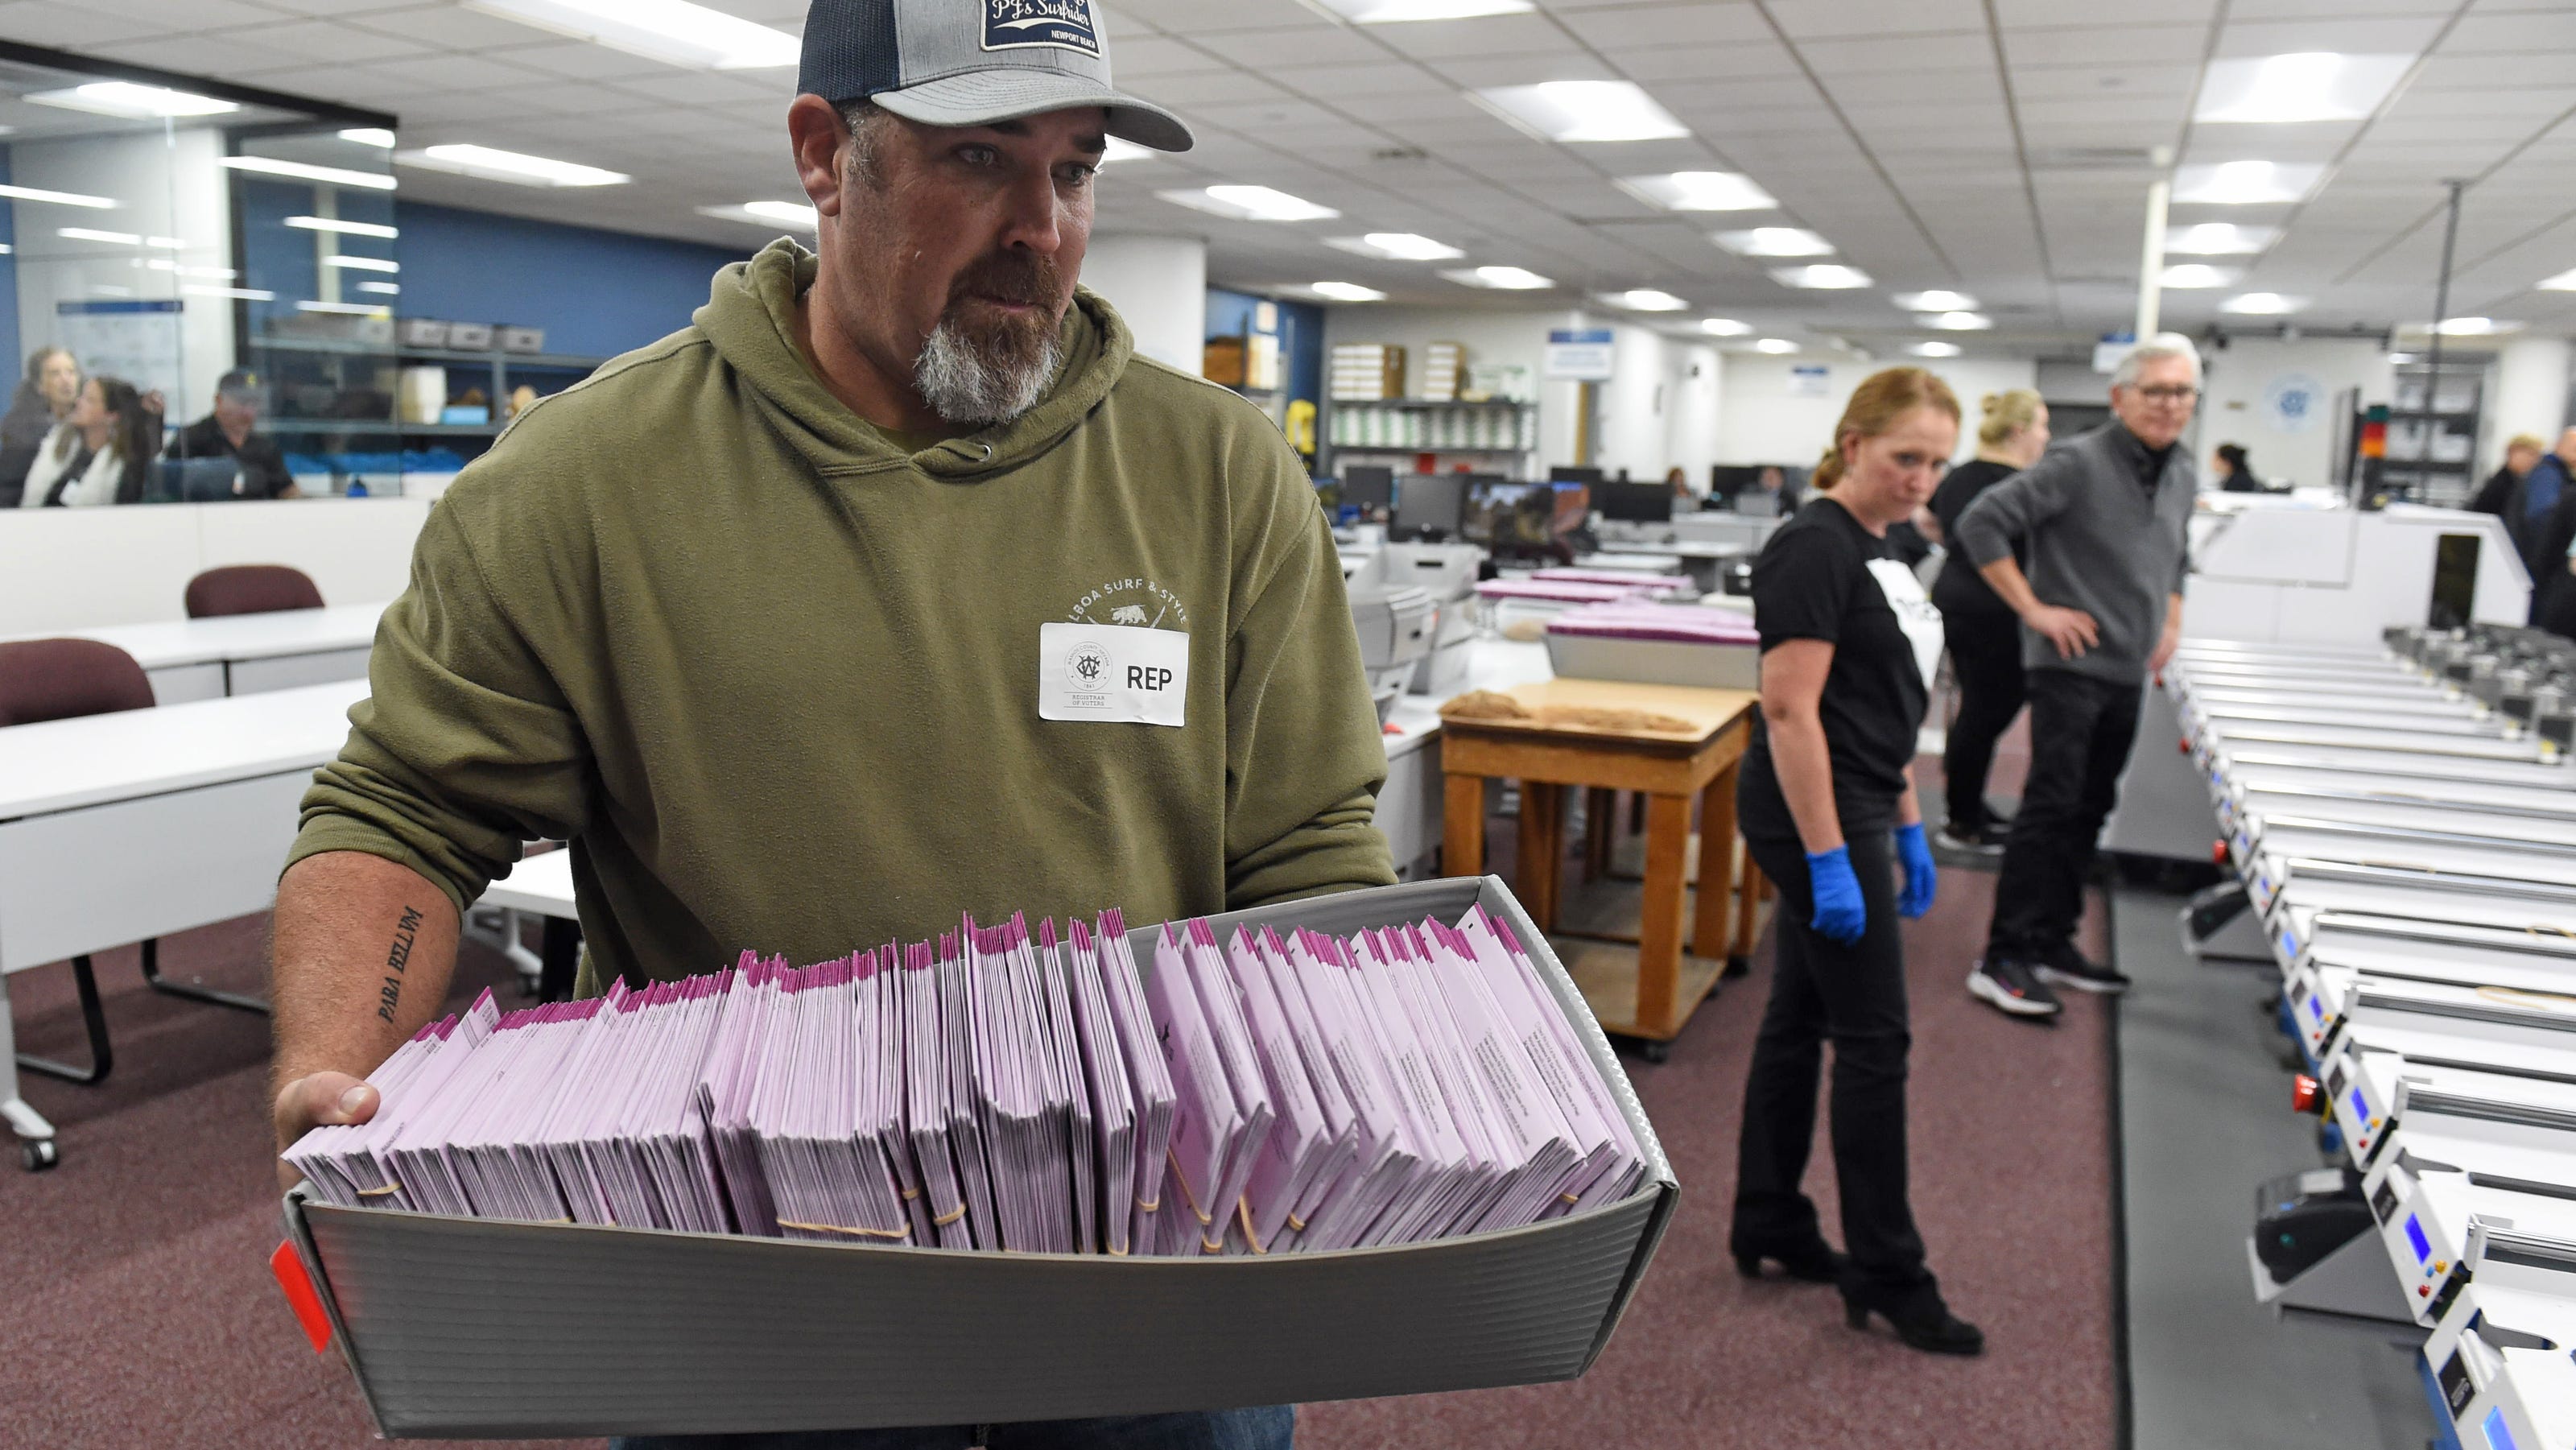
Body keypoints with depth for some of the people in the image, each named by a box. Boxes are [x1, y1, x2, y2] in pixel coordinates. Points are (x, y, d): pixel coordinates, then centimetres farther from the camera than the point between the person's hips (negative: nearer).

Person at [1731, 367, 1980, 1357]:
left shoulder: (1872, 550, 13)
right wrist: (1828, 861, -23)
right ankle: (1885, 1274, 11)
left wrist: (1908, 828, 19)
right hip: (1817, 818, -9)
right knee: (1873, 1038, -2)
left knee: (1800, 1015, 15)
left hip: (1855, 810, 10)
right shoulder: (1814, 549, -16)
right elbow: (1791, 709, -22)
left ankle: (1768, 1225, 26)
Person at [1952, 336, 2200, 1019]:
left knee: (2089, 811, 12)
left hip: (2129, 672, 8)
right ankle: (2003, 959, -6)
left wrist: (2172, 617, 16)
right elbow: (1981, 523, -18)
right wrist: (2033, 608, -16)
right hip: (2071, 662, -8)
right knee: (2051, 807, -11)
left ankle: (2053, 943, 22)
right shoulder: (2076, 464, -13)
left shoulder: (2183, 473, 12)